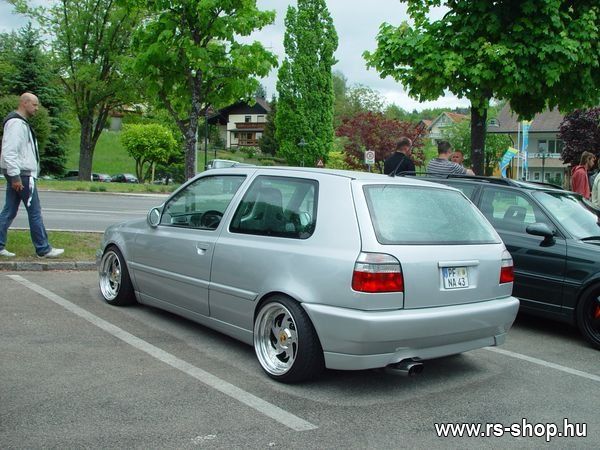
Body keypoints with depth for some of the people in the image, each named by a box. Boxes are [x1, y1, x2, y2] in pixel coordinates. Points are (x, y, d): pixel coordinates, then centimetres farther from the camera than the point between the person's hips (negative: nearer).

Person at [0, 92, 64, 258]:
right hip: (22, 175, -10)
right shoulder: (16, 123, -14)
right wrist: (15, 176, -23)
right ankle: (43, 249, 3)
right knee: (35, 212, -4)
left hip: (19, 174, 10)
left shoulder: (22, 123, 19)